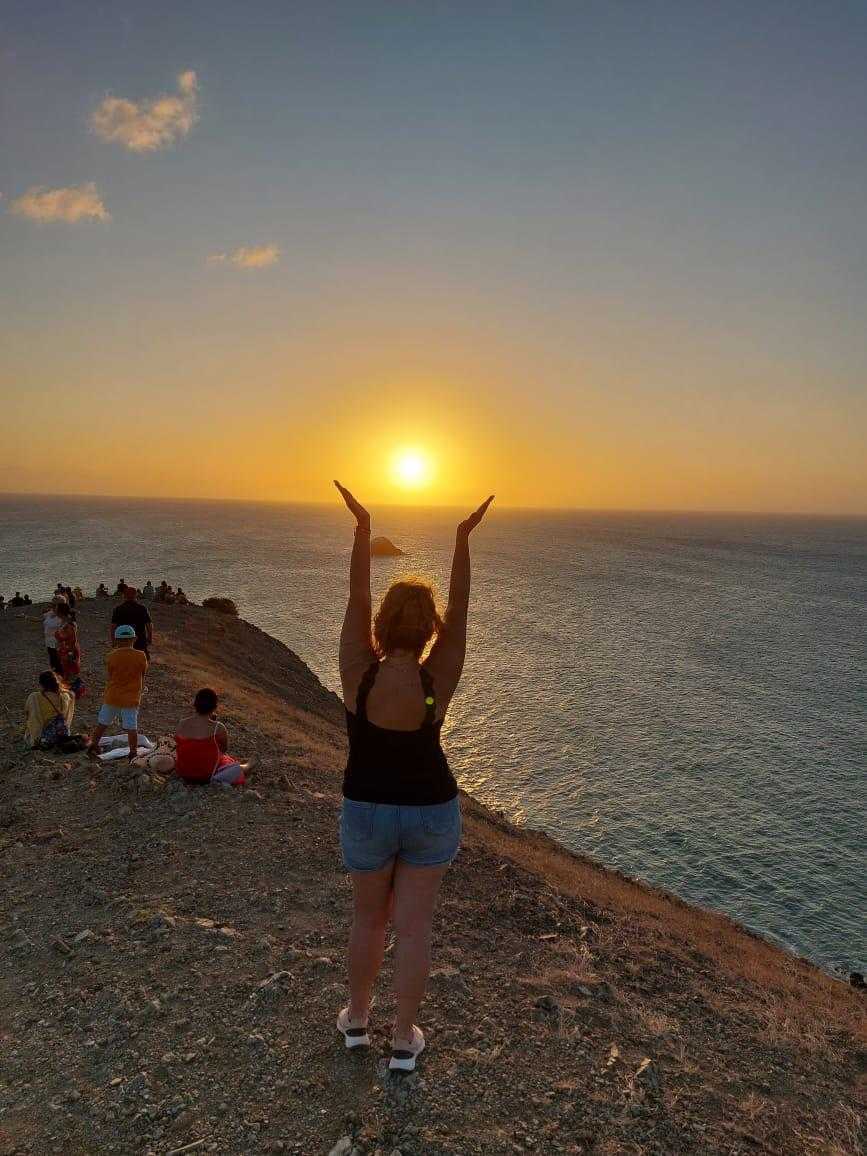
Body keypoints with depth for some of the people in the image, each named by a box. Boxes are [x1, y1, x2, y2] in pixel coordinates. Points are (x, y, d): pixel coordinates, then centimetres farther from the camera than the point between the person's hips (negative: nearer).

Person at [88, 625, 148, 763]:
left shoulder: (112, 656, -9)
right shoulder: (141, 656, -10)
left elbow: (108, 677, -1)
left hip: (112, 696, 1)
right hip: (131, 698, -1)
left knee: (102, 723, 19)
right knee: (132, 727, 3)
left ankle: (93, 746, 30)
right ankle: (133, 753, 7)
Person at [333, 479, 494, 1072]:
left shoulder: (359, 673, -21)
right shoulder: (438, 681, -20)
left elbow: (356, 600, -16)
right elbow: (459, 614, -15)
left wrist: (363, 528, -14)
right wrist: (463, 541, -17)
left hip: (367, 811, 1)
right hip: (432, 812, -1)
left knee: (369, 919, 22)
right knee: (414, 926, 12)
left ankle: (357, 1018, 40)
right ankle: (404, 1040, 26)